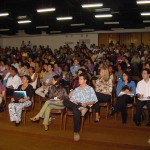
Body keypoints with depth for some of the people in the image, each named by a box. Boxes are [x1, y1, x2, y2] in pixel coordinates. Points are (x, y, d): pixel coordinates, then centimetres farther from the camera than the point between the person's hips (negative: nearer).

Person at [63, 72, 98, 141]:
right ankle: (81, 108, -31)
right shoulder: (76, 89, 23)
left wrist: (86, 103, -13)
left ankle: (76, 132, -27)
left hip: (86, 106, -3)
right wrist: (74, 102, -9)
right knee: (65, 101, -27)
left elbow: (94, 100, 6)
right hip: (76, 105, 4)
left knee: (76, 112, -39)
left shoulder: (90, 89, 12)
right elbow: (71, 99, 15)